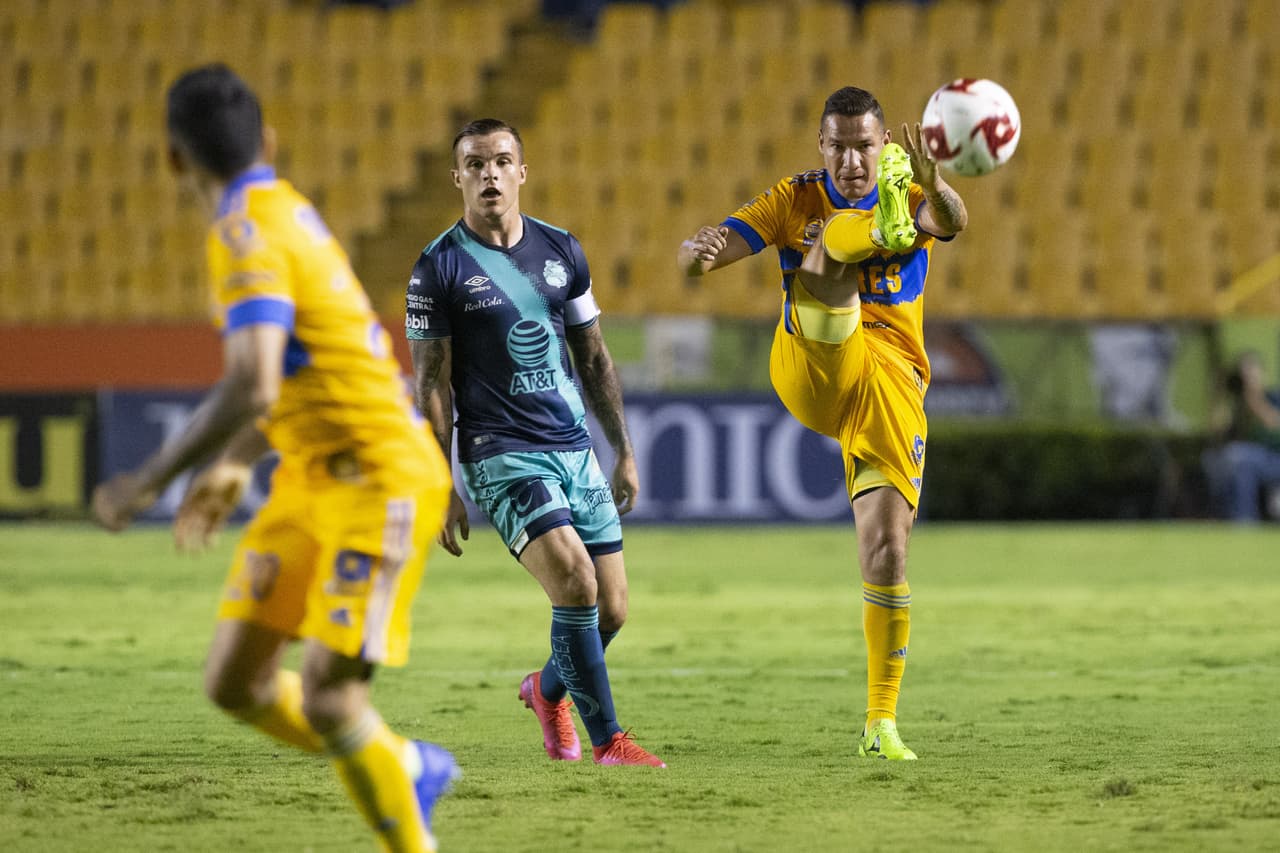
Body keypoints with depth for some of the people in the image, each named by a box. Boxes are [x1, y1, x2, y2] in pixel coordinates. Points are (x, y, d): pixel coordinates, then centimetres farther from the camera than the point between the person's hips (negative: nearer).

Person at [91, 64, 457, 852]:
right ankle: (409, 768, 23)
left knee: (327, 699, -16)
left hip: (378, 482, -9)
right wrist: (235, 465, 31)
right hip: (315, 476, 9)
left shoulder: (248, 233, -19)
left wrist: (150, 482, -23)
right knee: (235, 683, 5)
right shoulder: (284, 209, 10)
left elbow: (251, 389, -30)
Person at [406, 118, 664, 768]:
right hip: (500, 457, -5)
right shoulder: (439, 268, -5)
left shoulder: (561, 251, 9)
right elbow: (432, 382, -4)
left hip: (574, 448, 5)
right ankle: (607, 740, -12)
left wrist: (624, 452, 15)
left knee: (610, 610, 4)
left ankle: (548, 689, 36)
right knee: (575, 579, -23)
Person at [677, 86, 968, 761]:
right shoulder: (798, 200, 7)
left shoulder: (913, 201, 5)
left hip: (892, 386, 0)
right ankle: (884, 225, -61)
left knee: (887, 549, -8)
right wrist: (698, 252, -30)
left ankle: (882, 723, 1)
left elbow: (951, 222, -20)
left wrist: (934, 187, -45)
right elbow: (705, 251, -4)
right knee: (832, 241, -24)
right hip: (812, 371, 0)